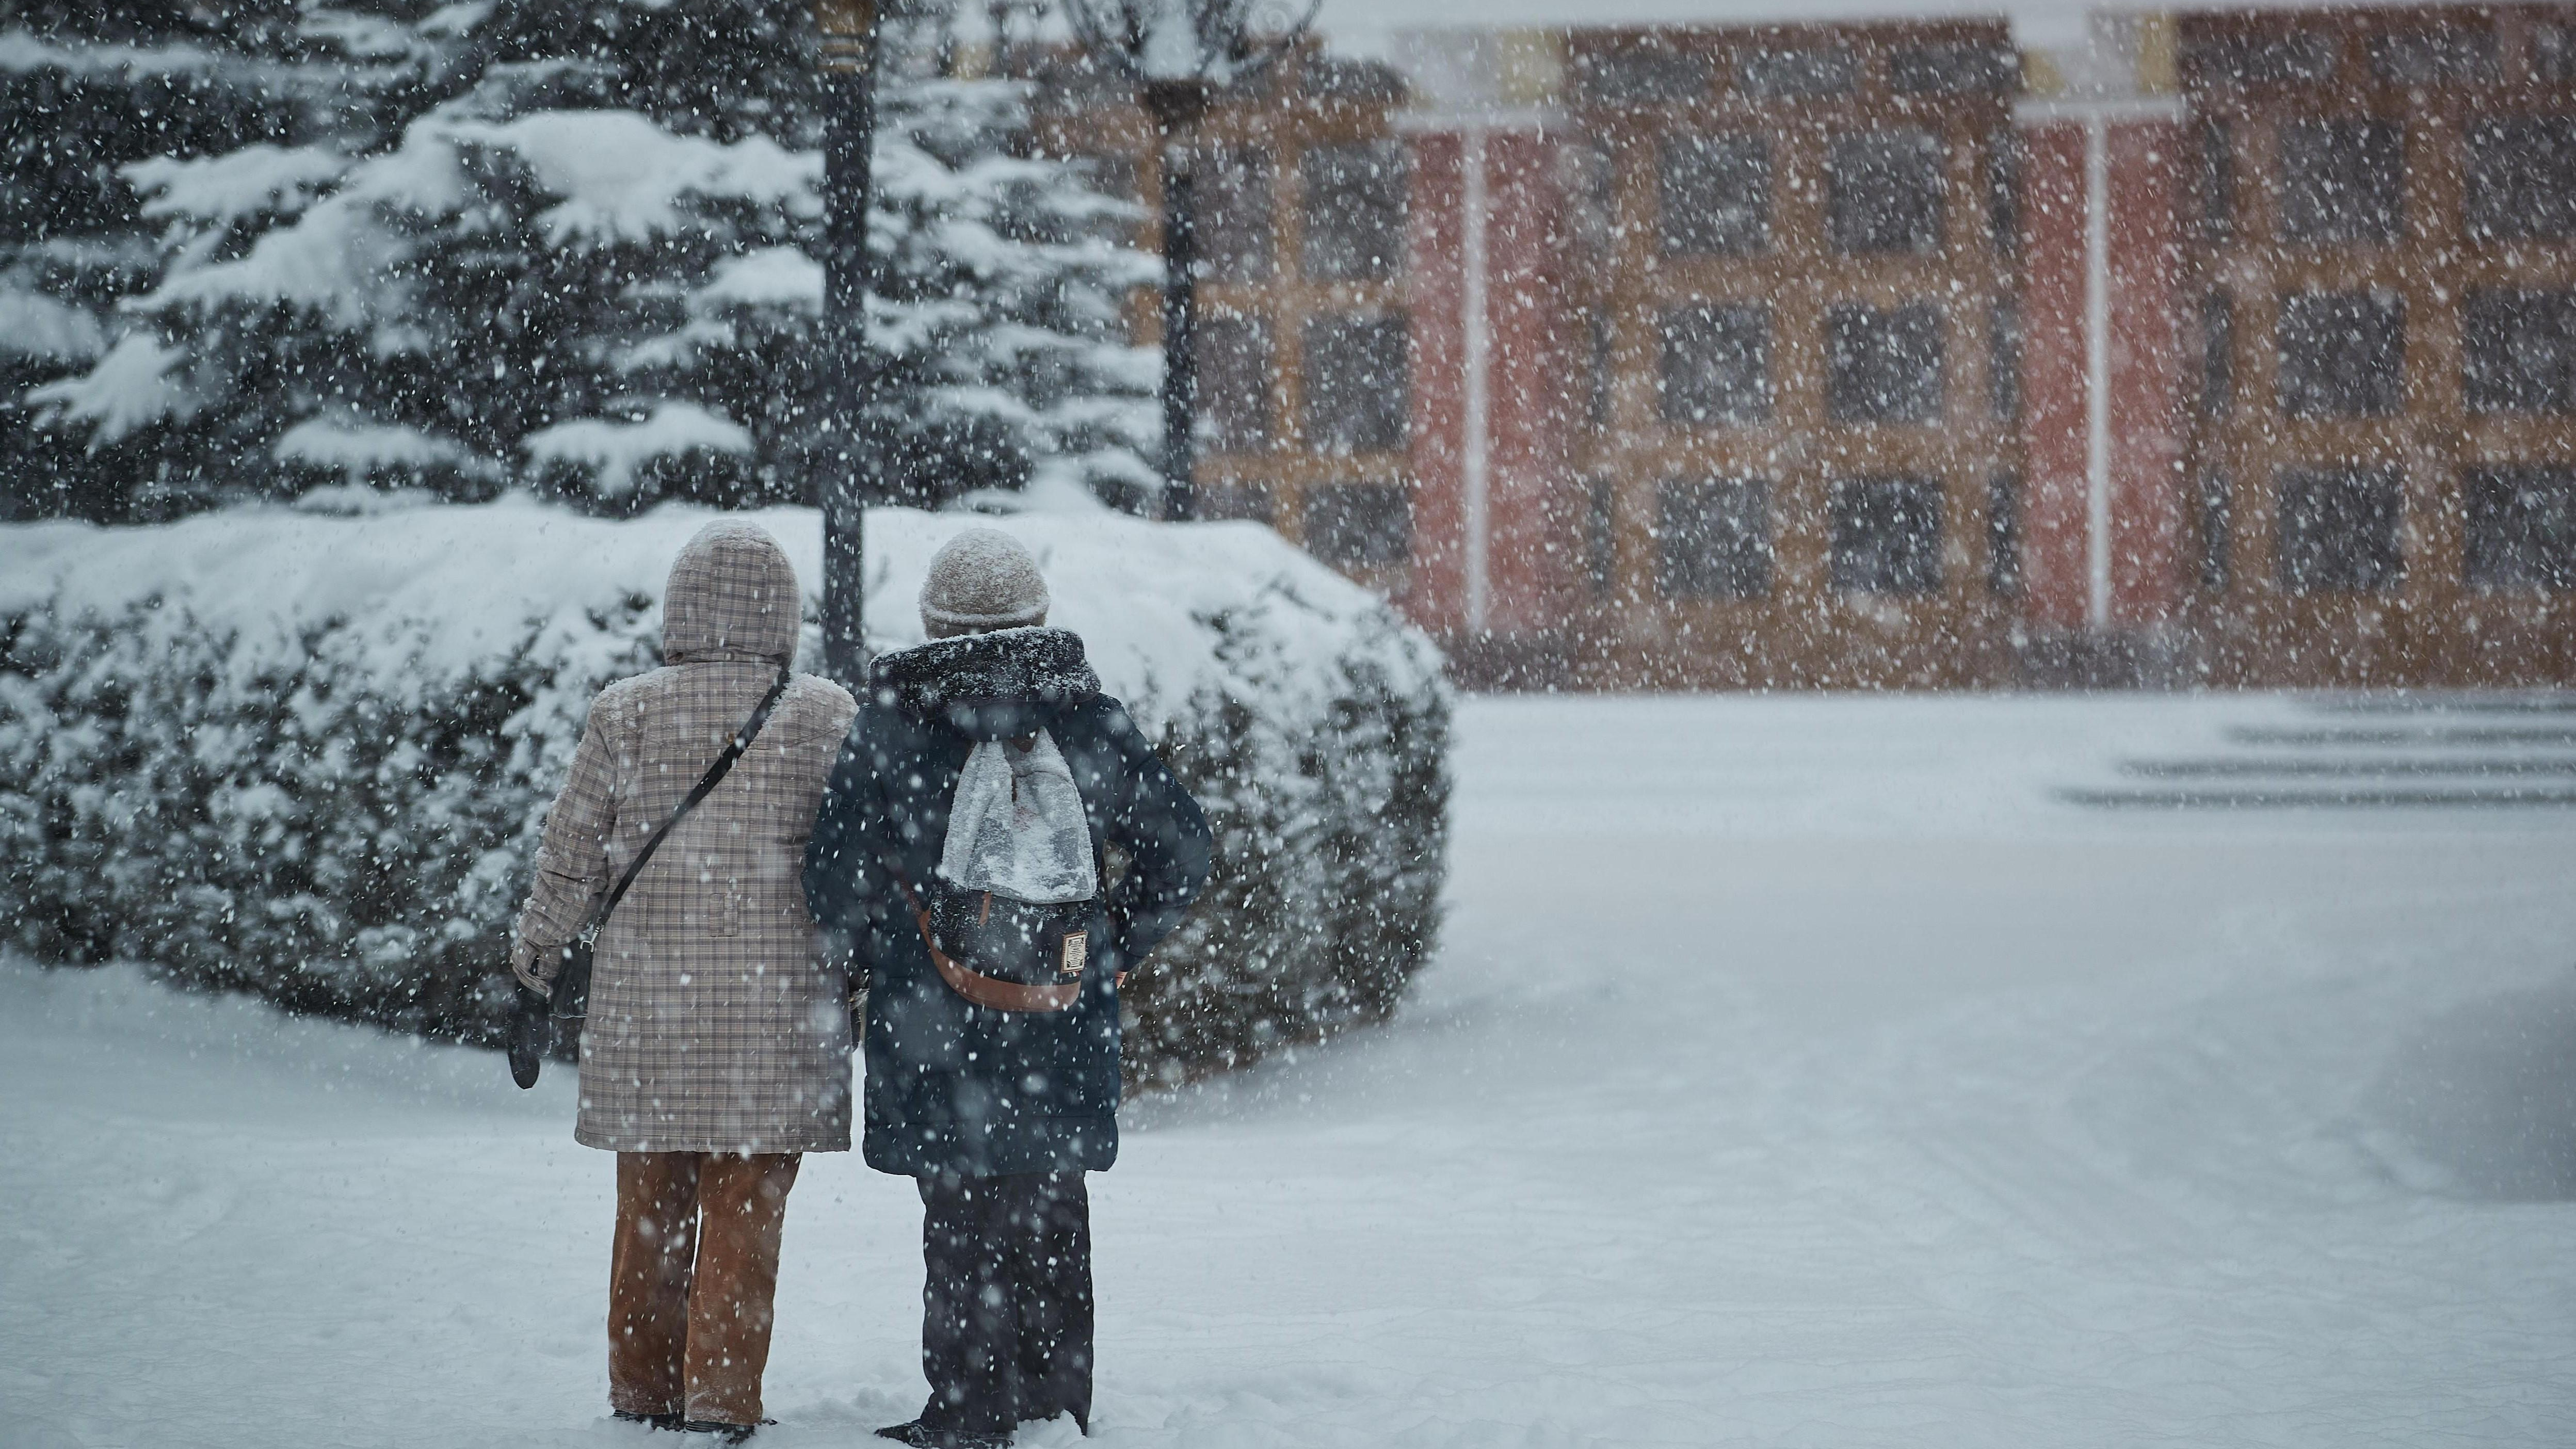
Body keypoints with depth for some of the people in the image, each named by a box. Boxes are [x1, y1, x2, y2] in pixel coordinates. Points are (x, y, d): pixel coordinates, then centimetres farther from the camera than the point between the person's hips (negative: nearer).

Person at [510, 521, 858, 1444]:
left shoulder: (625, 714, 0)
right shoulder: (823, 714, -4)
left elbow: (573, 853, 3)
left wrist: (536, 955, 15)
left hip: (647, 996, 2)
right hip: (776, 997, -2)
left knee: (650, 1207, 13)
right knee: (747, 1209, 3)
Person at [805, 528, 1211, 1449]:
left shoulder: (894, 724, -8)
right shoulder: (1090, 722, 1)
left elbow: (839, 879, -9)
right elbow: (1180, 849, 4)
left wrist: (883, 959, 8)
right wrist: (1115, 948, 12)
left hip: (936, 1024, -3)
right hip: (1066, 1027, 3)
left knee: (961, 1221, 3)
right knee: (1054, 1220, 14)